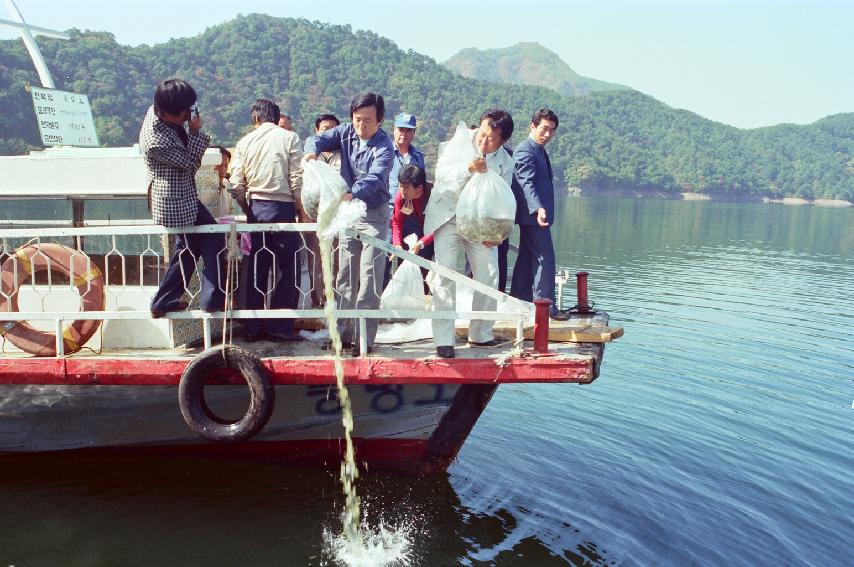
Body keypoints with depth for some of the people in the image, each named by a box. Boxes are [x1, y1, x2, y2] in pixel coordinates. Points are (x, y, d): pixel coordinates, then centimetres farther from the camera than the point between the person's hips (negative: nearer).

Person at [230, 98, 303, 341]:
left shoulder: (245, 142, 8)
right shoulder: (288, 138, -1)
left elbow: (236, 183, 3)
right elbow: (297, 178, -7)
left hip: (256, 207, 4)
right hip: (282, 206, -4)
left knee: (257, 268, 9)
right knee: (289, 267, 4)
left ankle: (252, 327, 14)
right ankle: (280, 325, 1)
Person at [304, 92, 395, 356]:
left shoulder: (384, 146, -18)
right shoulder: (346, 132, -1)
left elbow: (374, 178, -33)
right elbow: (318, 138, -2)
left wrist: (351, 194, -52)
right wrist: (312, 151, -27)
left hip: (374, 215, -6)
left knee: (369, 280, -6)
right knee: (344, 277, 10)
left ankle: (364, 339, 0)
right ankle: (343, 333, 19)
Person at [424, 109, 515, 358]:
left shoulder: (505, 162, -3)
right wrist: (469, 169, -34)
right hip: (448, 214, -3)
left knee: (489, 275, -1)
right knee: (445, 275, -13)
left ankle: (480, 334, 16)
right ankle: (443, 340, -9)